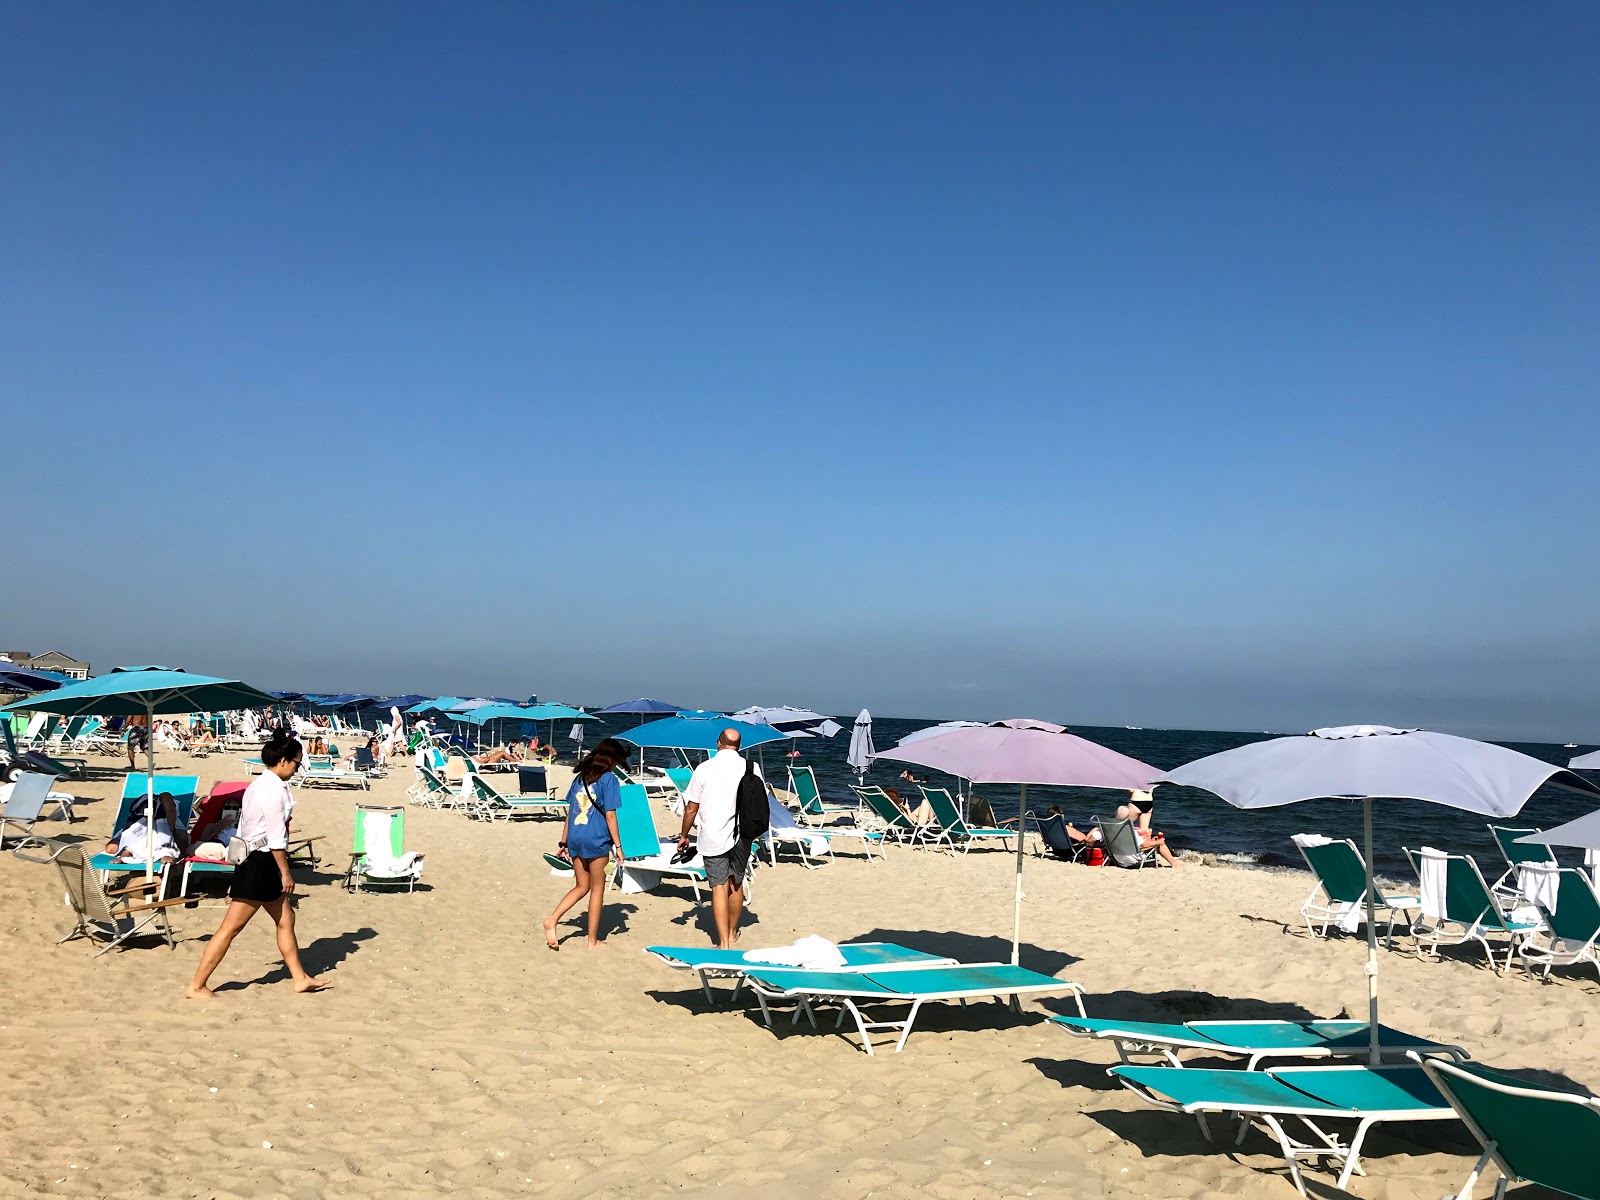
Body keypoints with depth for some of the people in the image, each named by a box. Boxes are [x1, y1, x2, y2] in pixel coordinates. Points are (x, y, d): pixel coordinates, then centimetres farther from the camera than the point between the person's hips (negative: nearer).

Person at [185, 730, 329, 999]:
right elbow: (277, 839, -18)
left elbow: (248, 828, 15)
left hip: (251, 859, 11)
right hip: (261, 864, -11)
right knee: (231, 927, -3)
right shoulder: (275, 789, -17)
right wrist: (286, 873, -11)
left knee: (285, 919, 16)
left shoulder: (258, 784, 12)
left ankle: (299, 978, 23)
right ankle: (196, 986, 4)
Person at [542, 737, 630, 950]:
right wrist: (618, 846, -6)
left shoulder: (579, 777, 11)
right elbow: (610, 816, -11)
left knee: (581, 887, 18)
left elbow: (570, 812, 13)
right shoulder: (609, 780, -7)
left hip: (575, 839, 6)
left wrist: (564, 842, 18)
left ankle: (552, 920, -1)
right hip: (597, 841, -6)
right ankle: (592, 941, 13)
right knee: (597, 889, 8)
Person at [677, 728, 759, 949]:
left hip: (713, 837, -2)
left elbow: (691, 808, -1)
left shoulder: (704, 768, -5)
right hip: (741, 835, 2)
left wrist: (684, 836, 12)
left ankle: (724, 942, -6)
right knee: (736, 884, 17)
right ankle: (732, 933, 33)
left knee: (719, 886, -1)